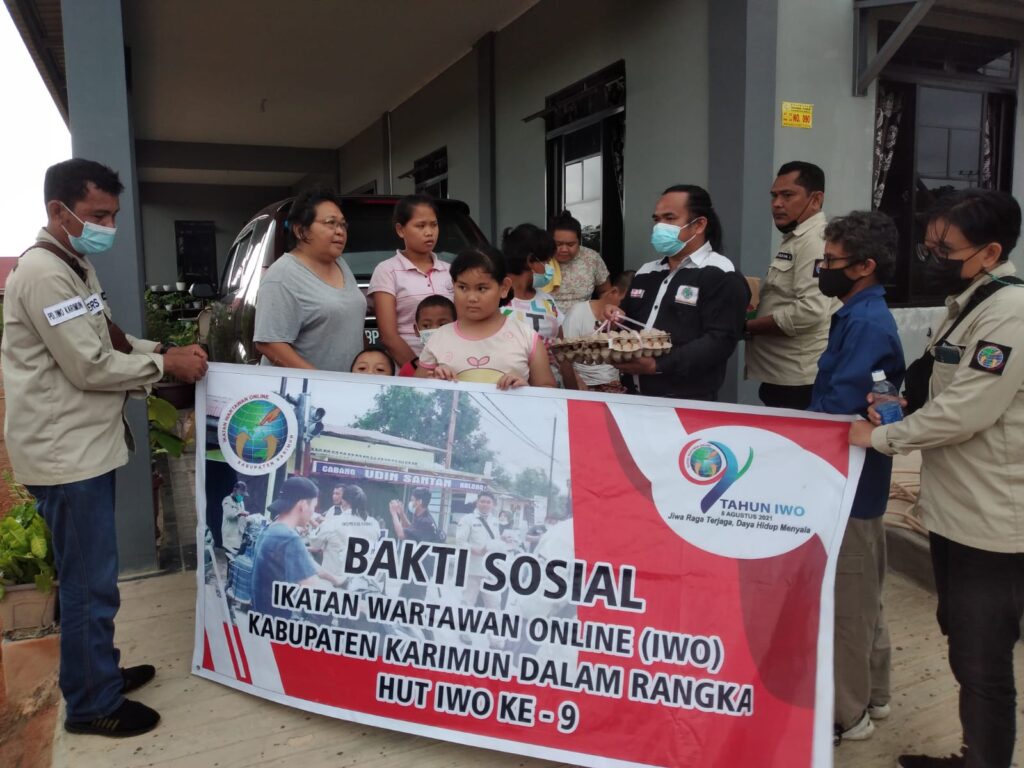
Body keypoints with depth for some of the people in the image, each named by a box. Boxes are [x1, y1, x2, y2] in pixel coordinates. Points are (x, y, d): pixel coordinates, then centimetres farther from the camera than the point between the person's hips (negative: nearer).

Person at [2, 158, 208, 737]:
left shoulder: (77, 266, 15)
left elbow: (107, 340, 21)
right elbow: (89, 366, -22)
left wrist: (161, 349, 5)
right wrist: (165, 365, -12)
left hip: (88, 444, 10)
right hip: (66, 451, -10)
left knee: (91, 576, 20)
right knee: (90, 582, 1)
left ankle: (100, 671, 35)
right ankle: (93, 704, 15)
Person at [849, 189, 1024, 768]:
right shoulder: (970, 304, 13)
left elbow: (967, 411, -23)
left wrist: (880, 437, -12)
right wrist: (900, 401, 2)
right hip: (955, 511, 10)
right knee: (965, 650, 21)